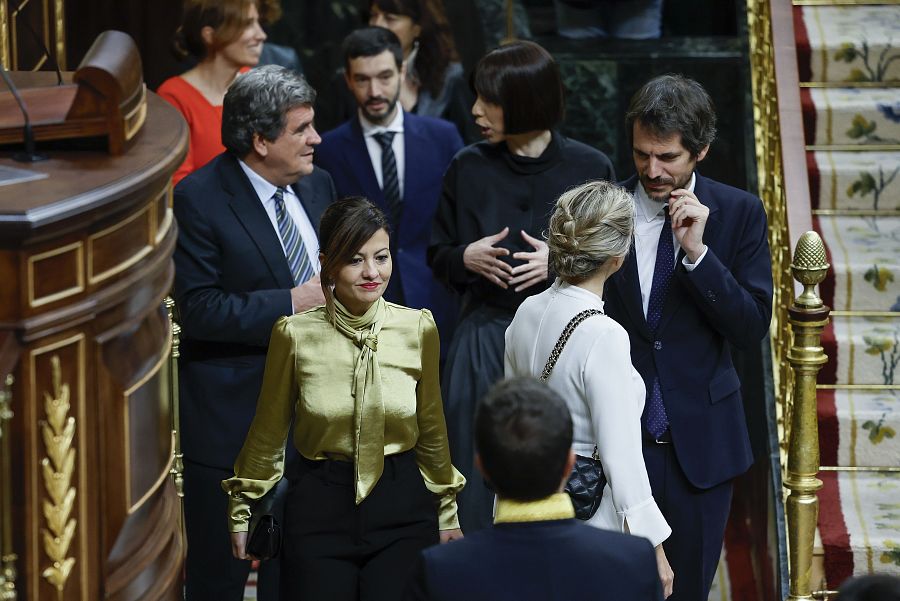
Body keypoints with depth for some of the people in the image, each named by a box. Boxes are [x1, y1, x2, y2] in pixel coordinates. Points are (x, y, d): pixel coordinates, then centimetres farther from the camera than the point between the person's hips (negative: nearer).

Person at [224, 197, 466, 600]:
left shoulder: (418, 328, -1)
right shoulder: (295, 334, -6)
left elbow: (431, 428, 10)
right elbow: (269, 431, 5)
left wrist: (446, 513, 16)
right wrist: (241, 510, 12)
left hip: (403, 508, 1)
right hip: (320, 508, -1)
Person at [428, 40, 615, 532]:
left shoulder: (589, 168, -2)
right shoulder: (468, 169, 4)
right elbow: (437, 256, 13)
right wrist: (466, 257, -9)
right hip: (484, 341, 2)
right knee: (480, 488, 1)